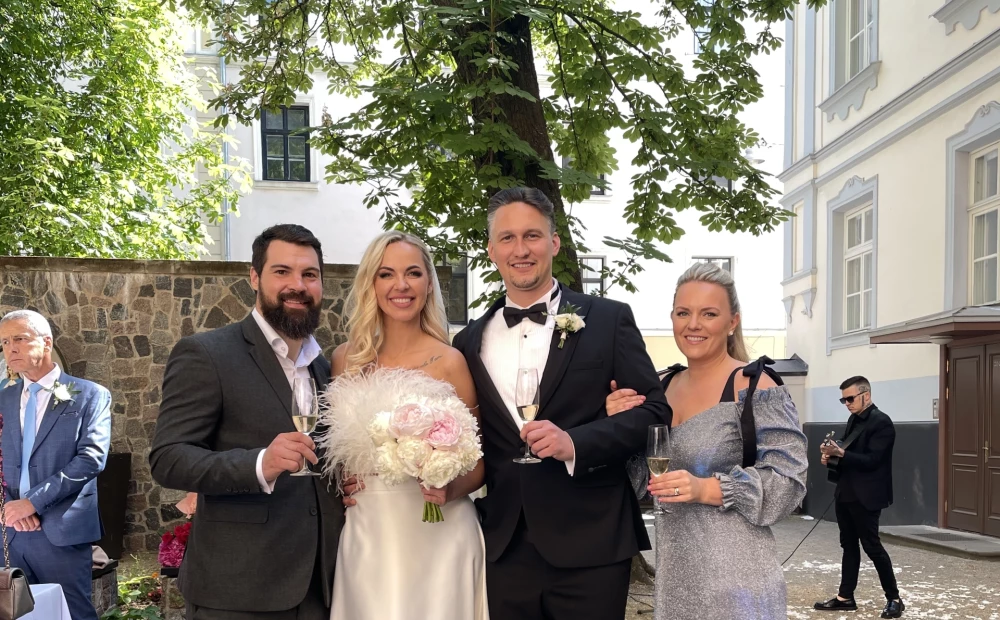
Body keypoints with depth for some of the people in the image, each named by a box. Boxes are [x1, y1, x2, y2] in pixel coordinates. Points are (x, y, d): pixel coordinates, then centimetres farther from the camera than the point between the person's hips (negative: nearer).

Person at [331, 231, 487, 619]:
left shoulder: (450, 362, -8)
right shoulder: (346, 359, 2)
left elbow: (477, 464, -1)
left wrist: (451, 490, -20)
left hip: (437, 538, -3)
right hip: (366, 537, 3)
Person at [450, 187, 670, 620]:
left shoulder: (608, 320, 0)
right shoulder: (471, 342, 10)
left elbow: (654, 411, -4)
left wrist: (575, 442, -18)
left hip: (590, 549, -3)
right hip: (504, 551, 3)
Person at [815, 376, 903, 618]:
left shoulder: (881, 422, -14)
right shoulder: (853, 420, 13)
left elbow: (871, 460, -21)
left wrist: (840, 454, -28)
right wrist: (832, 458, -2)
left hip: (865, 497, -8)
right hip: (846, 494, 8)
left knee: (872, 546, -2)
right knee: (849, 546, 12)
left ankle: (894, 599, 11)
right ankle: (845, 597, 17)